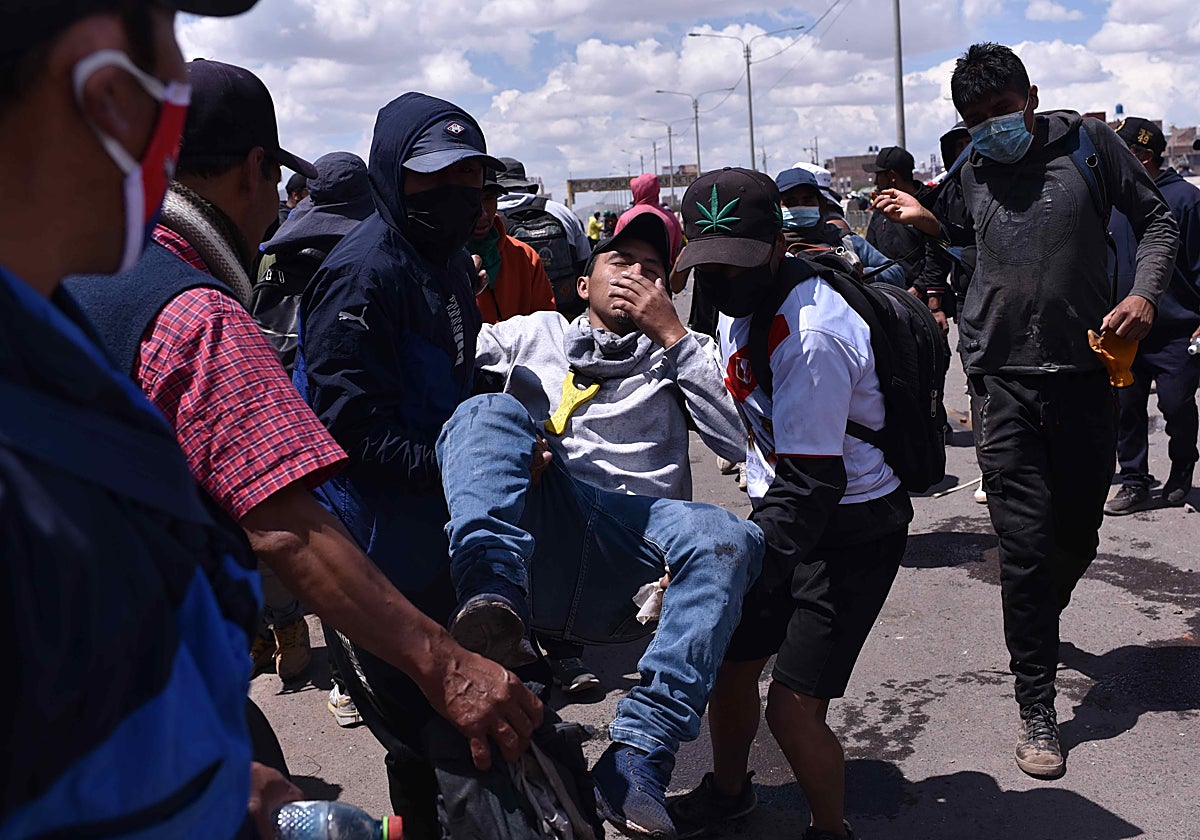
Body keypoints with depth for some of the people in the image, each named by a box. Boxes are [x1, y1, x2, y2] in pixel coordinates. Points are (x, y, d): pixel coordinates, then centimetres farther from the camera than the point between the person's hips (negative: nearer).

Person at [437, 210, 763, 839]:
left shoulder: (678, 357, 26)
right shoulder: (532, 334, 27)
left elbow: (739, 440, 8)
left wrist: (672, 333, 7)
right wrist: (508, 446, -6)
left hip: (627, 557, 0)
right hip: (532, 532, 0)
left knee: (729, 539, -30)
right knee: (488, 409, -23)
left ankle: (637, 759, -37)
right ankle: (491, 601, -46)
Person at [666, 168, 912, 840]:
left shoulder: (811, 337, -29)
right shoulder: (743, 300, 0)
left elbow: (812, 483, -32)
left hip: (853, 528, -8)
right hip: (782, 502, 9)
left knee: (793, 706, -10)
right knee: (726, 662, 15)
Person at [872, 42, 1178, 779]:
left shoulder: (1088, 143, 1)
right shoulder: (973, 171, 9)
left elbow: (1157, 219, 6)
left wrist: (1146, 293, -11)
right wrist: (925, 220, 8)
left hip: (1087, 373, 0)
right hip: (1005, 383, 0)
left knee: (1078, 533, 13)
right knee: (1026, 544, -5)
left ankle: (1038, 624, 47)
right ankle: (1038, 708, 7)